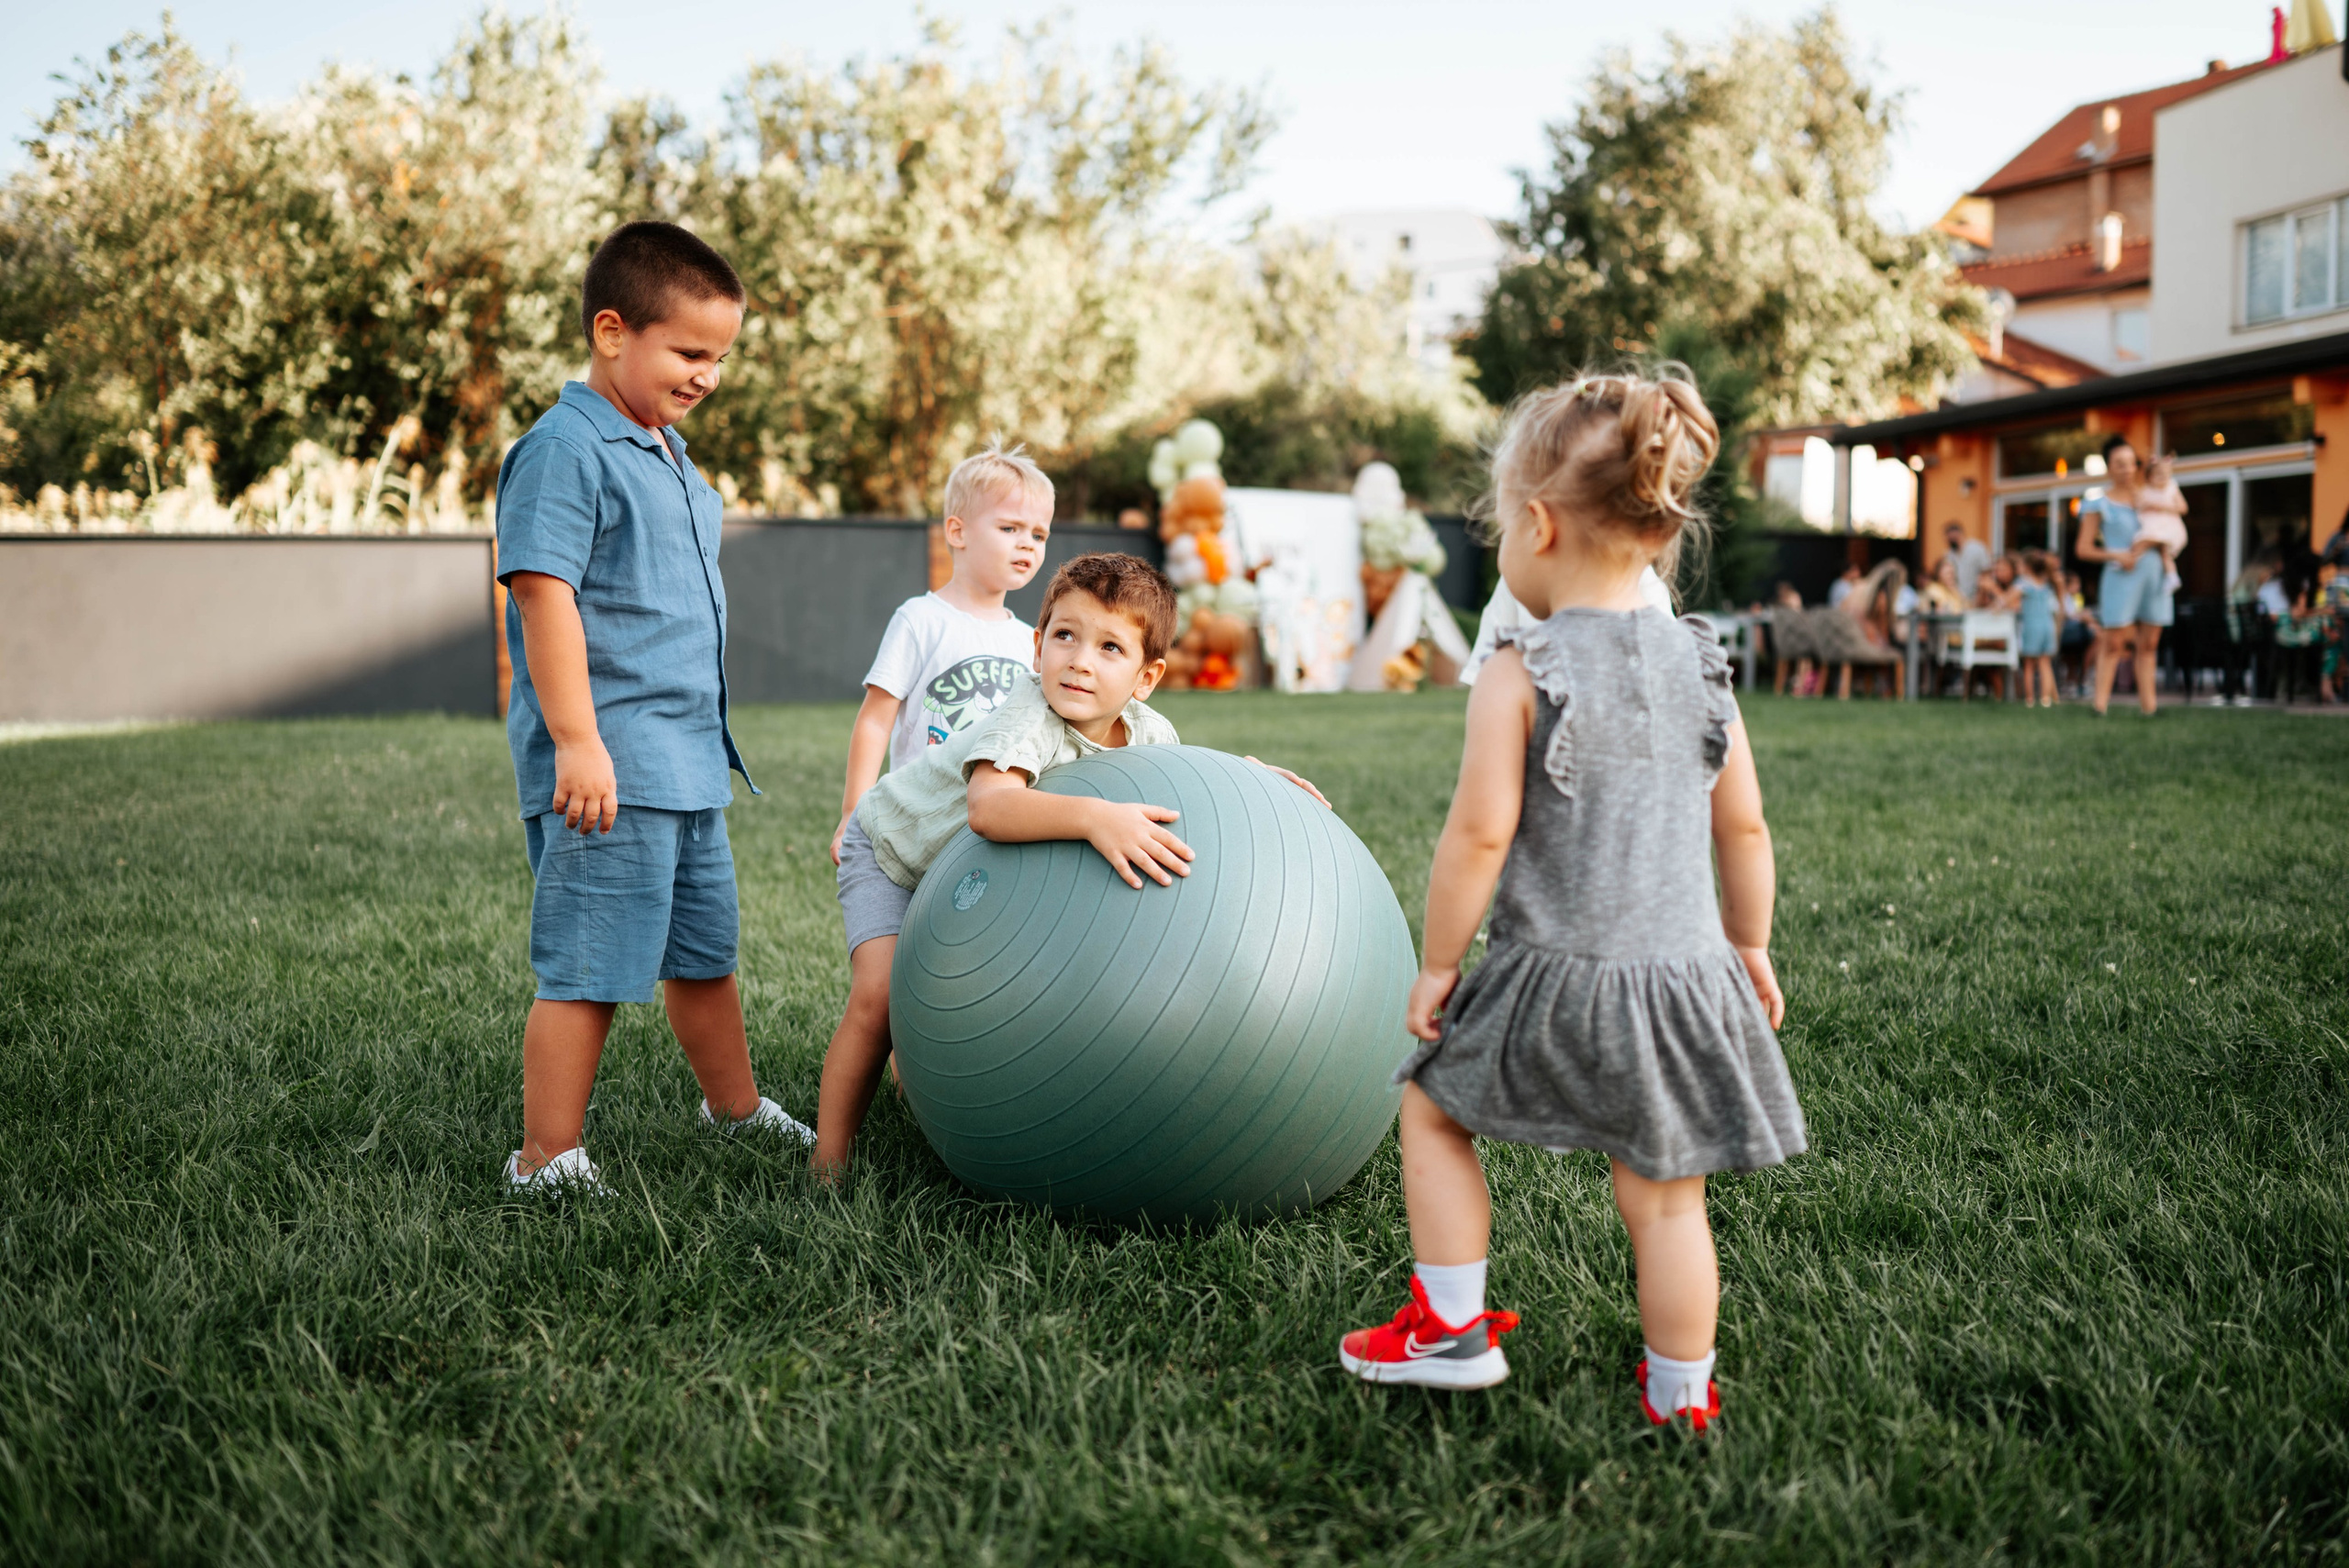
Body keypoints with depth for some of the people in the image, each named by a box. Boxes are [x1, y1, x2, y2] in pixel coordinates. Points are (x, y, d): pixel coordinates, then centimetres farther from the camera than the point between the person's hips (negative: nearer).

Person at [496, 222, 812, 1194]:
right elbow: (543, 592, -21)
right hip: (607, 771, -9)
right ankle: (546, 1163, 6)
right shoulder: (565, 450, -13)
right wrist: (577, 741, -26)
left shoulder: (669, 456, 17)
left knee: (705, 950, 22)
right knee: (589, 970, -4)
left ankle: (734, 1109, 39)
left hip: (687, 763, 9)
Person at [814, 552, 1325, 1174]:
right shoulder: (1028, 718, -39)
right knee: (881, 995, -21)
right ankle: (828, 1162, -7)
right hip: (893, 848, -6)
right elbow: (989, 805, -59)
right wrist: (1093, 816, -71)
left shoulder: (1146, 732, -19)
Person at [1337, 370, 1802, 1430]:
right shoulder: (1701, 667, 4)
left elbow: (1479, 835, -14)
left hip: (1557, 975, -4)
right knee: (1664, 1193, 13)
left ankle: (1451, 1328, 23)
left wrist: (1437, 963, -4)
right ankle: (1681, 1397, 22)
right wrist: (1749, 946, 21)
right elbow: (1744, 828, 9)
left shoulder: (1520, 676, -12)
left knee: (1432, 1107, 18)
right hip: (1684, 970, 5)